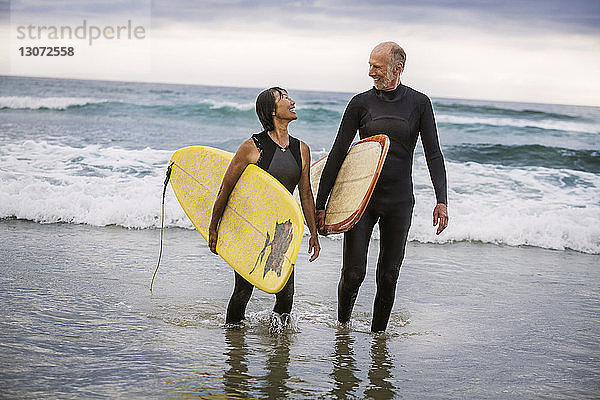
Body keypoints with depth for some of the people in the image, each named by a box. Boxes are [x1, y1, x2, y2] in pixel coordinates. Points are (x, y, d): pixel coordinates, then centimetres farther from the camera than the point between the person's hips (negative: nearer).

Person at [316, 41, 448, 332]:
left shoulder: (419, 103, 2)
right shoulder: (361, 103, 1)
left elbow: (433, 154, 2)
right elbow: (337, 153, 2)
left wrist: (441, 200, -10)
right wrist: (320, 205, -1)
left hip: (399, 200, 1)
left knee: (388, 275, 5)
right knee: (353, 272, -4)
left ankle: (378, 333, 21)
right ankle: (342, 324, 22)